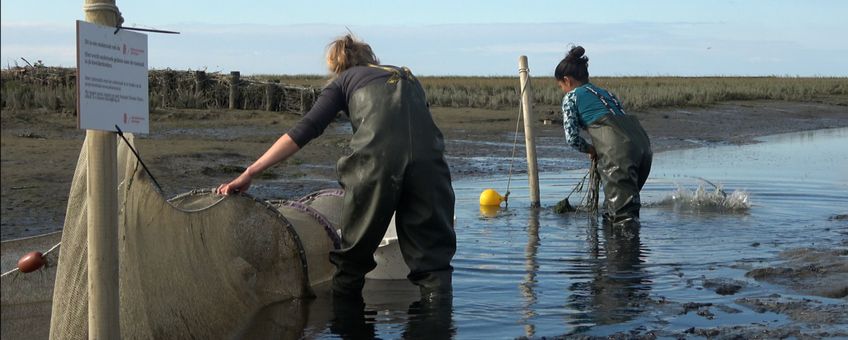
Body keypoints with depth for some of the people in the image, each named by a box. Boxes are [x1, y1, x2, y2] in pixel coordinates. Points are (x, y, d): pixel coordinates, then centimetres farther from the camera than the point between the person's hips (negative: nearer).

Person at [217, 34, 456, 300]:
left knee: (355, 253, 14)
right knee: (433, 258, 8)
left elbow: (304, 130, 11)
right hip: (428, 157, 3)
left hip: (376, 158, -2)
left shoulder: (344, 81, 24)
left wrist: (249, 173, 8)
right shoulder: (408, 77, 35)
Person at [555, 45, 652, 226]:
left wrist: (591, 150, 21)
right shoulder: (605, 92, 32)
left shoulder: (571, 97, 12)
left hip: (617, 148, -7)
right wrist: (598, 150, 28)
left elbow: (572, 138, 3)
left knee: (623, 217, -8)